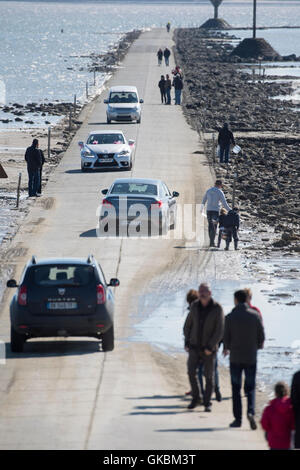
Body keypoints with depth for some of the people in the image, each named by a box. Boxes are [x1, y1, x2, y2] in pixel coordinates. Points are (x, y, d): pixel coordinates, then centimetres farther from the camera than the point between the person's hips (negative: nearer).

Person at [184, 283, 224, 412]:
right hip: (194, 346, 3)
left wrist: (210, 347, -18)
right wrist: (187, 342, 2)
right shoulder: (195, 306, -1)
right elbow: (188, 325, 11)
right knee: (191, 372, -7)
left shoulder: (217, 309, -12)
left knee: (209, 376, 0)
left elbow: (220, 330, -13)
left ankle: (207, 403, 10)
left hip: (209, 348, -3)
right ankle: (195, 398, 10)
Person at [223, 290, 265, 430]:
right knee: (250, 388, 9)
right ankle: (251, 411, -16)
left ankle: (238, 418, 9)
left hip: (235, 358, -1)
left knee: (236, 388, 10)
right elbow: (261, 336, 0)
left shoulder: (230, 317, -7)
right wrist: (259, 345, 23)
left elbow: (226, 338, -4)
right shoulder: (255, 315, -4)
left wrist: (226, 348, 18)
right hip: (251, 357, 1)